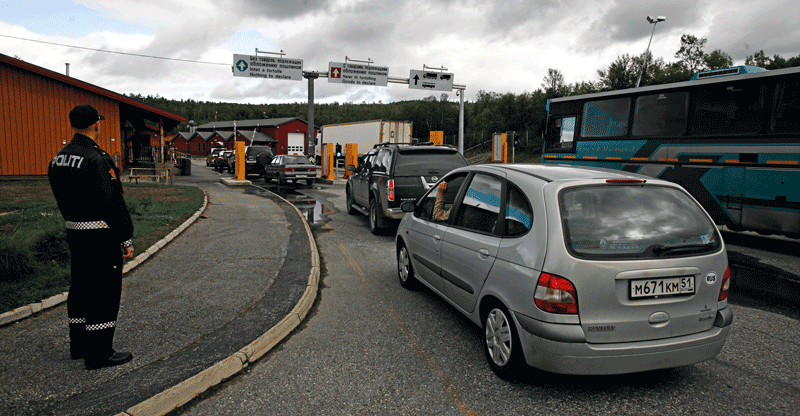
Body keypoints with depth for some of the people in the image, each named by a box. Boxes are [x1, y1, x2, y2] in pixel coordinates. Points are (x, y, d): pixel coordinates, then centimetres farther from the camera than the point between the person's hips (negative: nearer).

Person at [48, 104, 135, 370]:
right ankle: (99, 354, 7)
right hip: (100, 235, -9)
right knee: (105, 291, 0)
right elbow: (113, 204, -20)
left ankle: (79, 345, 31)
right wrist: (126, 238, -14)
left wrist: (74, 223, 21)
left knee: (80, 287, 18)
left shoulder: (58, 159, 9)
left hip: (74, 232, 9)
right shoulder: (97, 159, -19)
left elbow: (63, 201, 15)